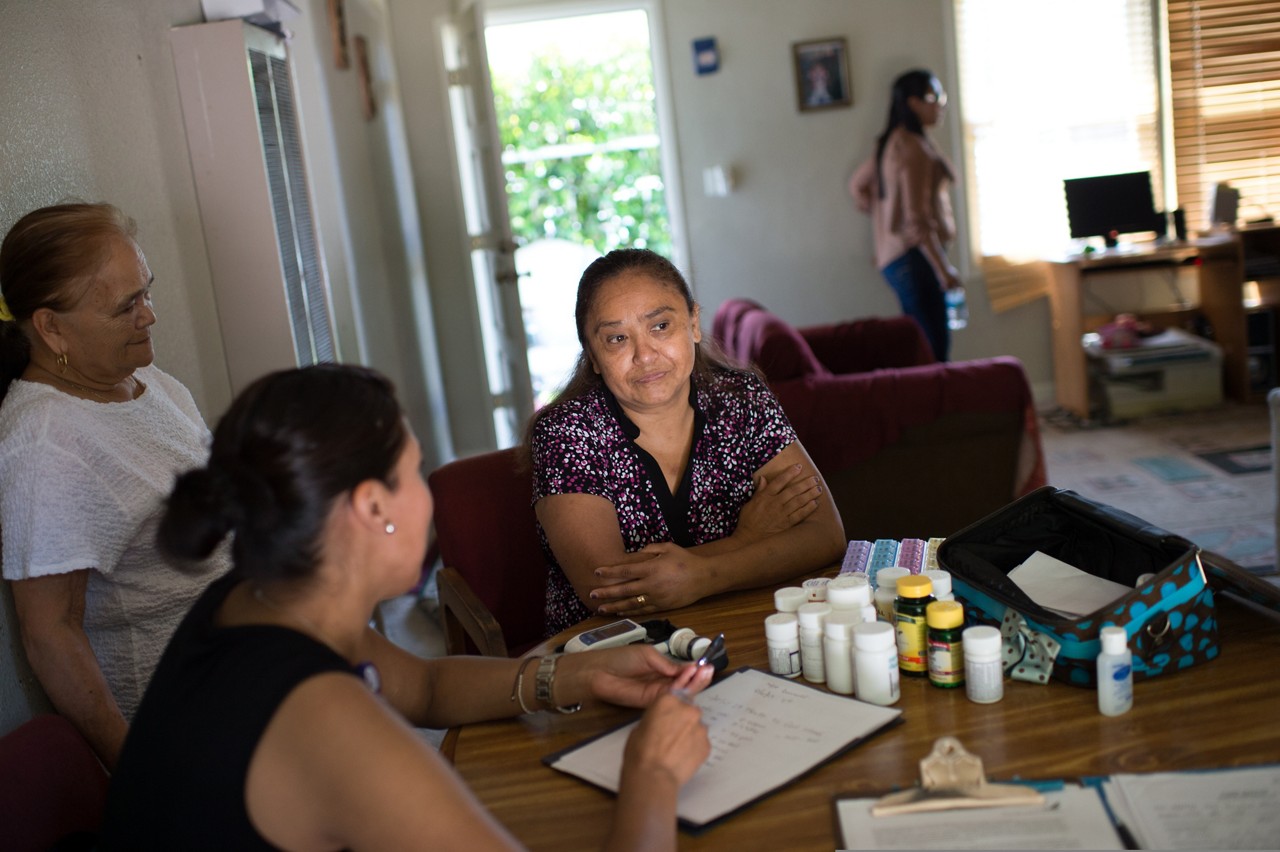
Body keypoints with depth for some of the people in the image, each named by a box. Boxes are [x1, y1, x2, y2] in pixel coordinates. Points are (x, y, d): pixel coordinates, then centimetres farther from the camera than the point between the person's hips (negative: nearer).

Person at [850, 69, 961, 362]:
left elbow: (858, 185, 31)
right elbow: (917, 218, -19)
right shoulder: (913, 147, -13)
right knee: (934, 349, -12)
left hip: (893, 257, 10)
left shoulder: (891, 142, 16)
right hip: (915, 257, -10)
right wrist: (943, 269, -18)